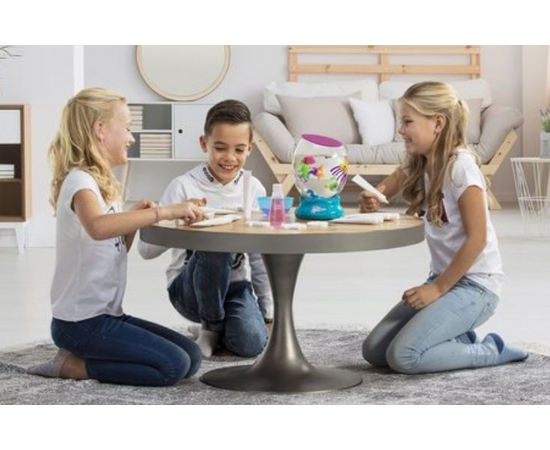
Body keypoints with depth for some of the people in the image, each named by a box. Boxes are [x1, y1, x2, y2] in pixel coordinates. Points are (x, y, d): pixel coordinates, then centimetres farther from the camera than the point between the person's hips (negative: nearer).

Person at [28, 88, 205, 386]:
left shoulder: (100, 183, 13)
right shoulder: (79, 180, -16)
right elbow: (98, 227, -39)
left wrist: (135, 219, 3)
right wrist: (163, 212, -35)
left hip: (105, 314, 10)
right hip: (82, 322, -10)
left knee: (191, 357, 5)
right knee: (173, 367, -17)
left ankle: (80, 357, 6)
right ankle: (72, 365, -5)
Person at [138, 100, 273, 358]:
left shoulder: (254, 190, 3)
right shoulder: (184, 186, -10)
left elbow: (260, 257, 11)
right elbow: (146, 249, -15)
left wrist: (268, 312, 9)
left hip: (235, 284, 3)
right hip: (189, 287, -3)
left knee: (251, 344, -25)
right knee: (216, 245, -35)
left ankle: (212, 329, 13)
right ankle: (211, 326, -8)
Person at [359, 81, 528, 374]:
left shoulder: (460, 166, -18)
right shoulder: (419, 164, 7)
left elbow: (477, 239, -21)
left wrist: (438, 289, -18)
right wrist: (371, 200, -12)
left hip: (475, 285, -8)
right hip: (443, 279, 8)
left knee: (404, 356, -22)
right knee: (374, 351, -1)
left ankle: (490, 350, -2)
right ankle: (460, 340, 12)